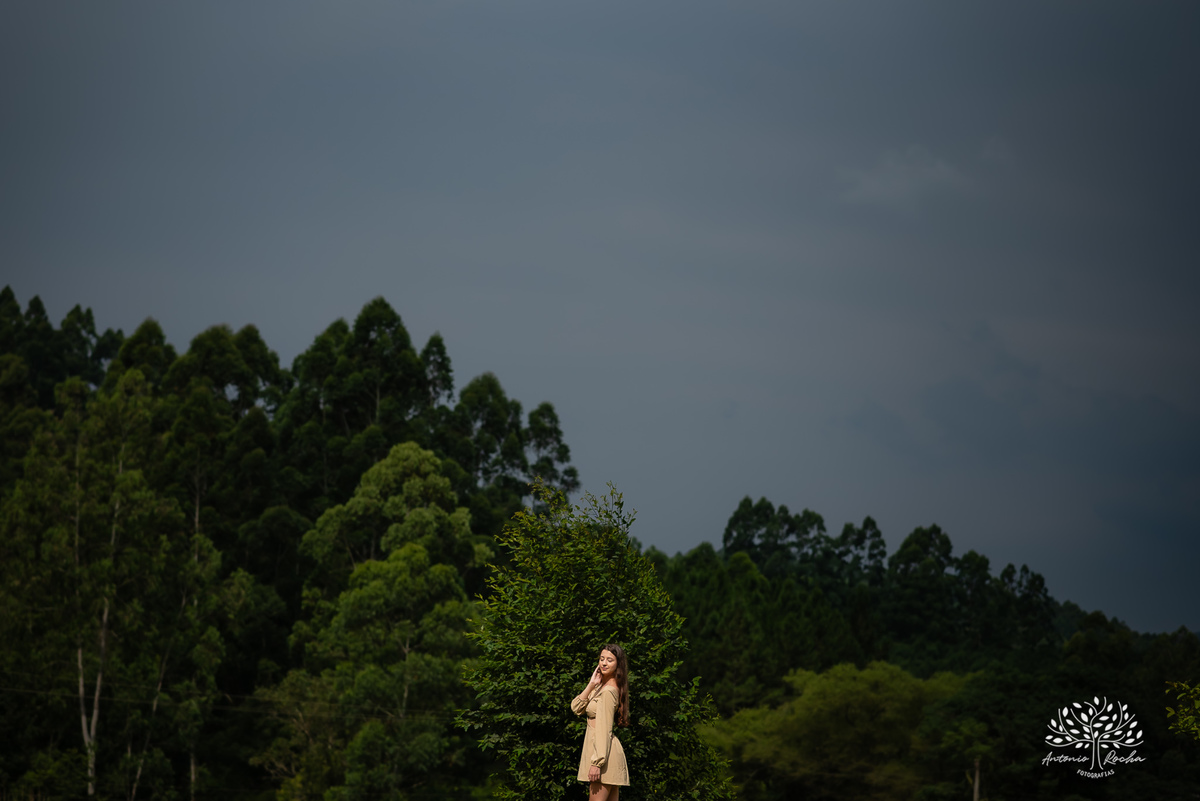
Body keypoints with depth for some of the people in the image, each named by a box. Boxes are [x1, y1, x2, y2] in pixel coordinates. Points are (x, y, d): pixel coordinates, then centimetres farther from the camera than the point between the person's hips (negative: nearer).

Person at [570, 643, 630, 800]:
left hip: (602, 751, -10)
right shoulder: (600, 686, 16)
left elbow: (604, 730, -17)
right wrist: (591, 685, 0)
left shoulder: (608, 691, -13)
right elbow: (576, 708, 11)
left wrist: (597, 762, -20)